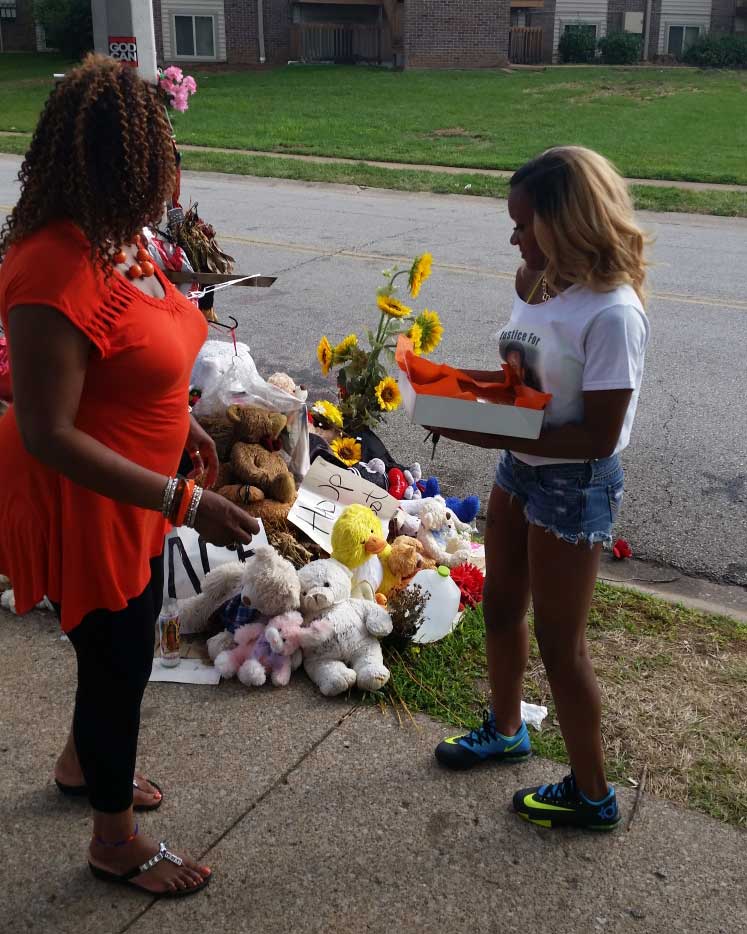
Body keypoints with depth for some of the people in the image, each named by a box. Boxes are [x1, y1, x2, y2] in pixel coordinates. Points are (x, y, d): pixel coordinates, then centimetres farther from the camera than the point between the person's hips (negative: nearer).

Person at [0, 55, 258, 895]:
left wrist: (178, 421, 19)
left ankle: (82, 762, 55)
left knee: (128, 638, 27)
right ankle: (115, 842, 35)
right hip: (80, 504, -9)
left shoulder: (116, 238, -1)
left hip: (131, 489, 9)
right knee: (118, 661, 9)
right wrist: (184, 502, -32)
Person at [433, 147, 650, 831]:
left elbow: (599, 436, -26)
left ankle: (593, 795, 27)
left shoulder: (612, 313, -26)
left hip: (573, 488, -8)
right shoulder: (541, 283, 0)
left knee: (559, 645, 6)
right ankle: (505, 729, 49)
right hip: (519, 470, 8)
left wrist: (488, 436, -27)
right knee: (502, 610, 23)